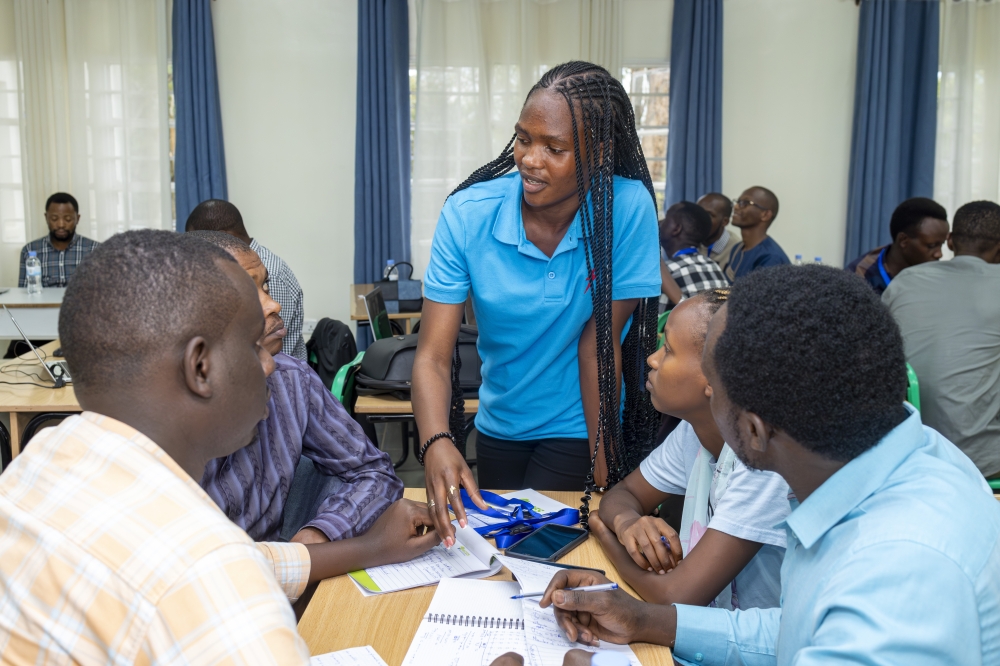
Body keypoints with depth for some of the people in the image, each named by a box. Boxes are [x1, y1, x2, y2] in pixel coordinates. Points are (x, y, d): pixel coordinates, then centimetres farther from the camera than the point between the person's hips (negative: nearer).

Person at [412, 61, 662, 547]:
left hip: (579, 426, -3)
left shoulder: (628, 208, -23)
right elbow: (432, 355, -23)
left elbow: (599, 340, -18)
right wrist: (437, 443, -40)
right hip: (498, 423, 3)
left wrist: (603, 462, -16)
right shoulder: (467, 214, -19)